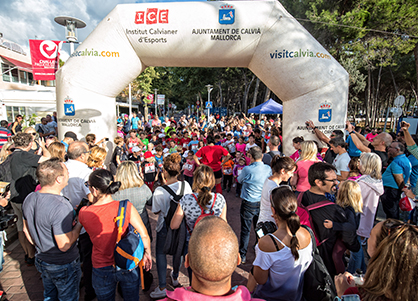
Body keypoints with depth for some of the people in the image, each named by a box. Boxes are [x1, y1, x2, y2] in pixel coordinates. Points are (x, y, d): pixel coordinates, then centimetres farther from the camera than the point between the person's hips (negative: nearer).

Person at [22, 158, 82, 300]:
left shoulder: (29, 199, -8)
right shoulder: (61, 207, -35)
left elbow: (26, 230, 7)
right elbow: (64, 245, -30)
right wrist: (79, 223, -18)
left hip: (41, 260, 7)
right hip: (63, 266, -7)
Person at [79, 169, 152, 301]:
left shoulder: (84, 213, -18)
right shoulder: (126, 207, -21)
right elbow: (144, 235, -16)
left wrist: (93, 200, 5)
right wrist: (147, 254, -1)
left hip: (102, 269, 1)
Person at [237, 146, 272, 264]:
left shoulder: (247, 169, -19)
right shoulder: (269, 169, -7)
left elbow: (239, 180, 0)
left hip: (248, 204, -4)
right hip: (263, 203, 4)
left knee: (245, 230, 7)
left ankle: (242, 256, 18)